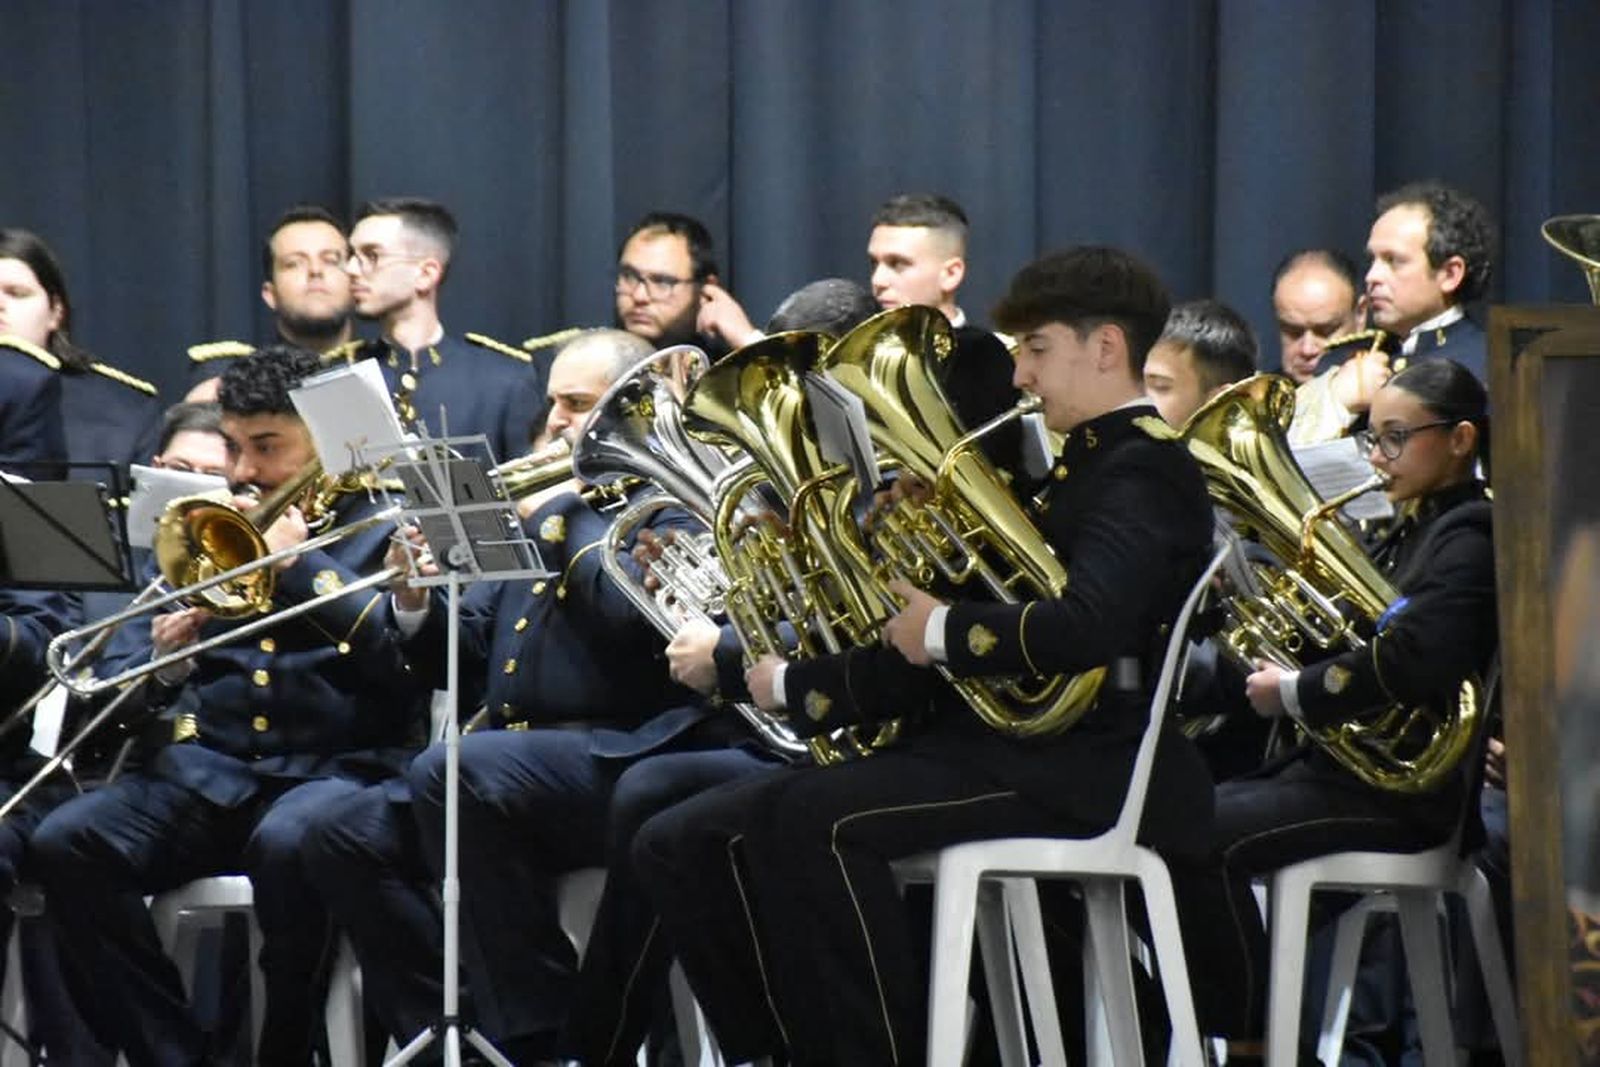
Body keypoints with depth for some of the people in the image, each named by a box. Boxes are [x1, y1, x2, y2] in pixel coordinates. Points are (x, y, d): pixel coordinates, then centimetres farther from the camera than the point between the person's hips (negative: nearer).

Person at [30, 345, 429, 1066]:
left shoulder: (382, 534, 13)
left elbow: (408, 657, -6)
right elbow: (117, 677, 18)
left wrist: (300, 563, -7)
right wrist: (157, 666, -5)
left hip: (333, 767, -4)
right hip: (203, 769, 4)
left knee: (287, 845, -39)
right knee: (66, 843, -24)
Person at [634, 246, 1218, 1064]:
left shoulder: (1143, 471, -6)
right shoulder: (1078, 470, 22)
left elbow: (1088, 628, -28)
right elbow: (924, 666, 18)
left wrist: (943, 630, -16)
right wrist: (790, 687, 9)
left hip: (1077, 763, -10)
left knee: (808, 819, -33)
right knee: (683, 844, 0)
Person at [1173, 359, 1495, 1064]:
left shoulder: (1468, 541, -10)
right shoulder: (1410, 534, 22)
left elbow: (1413, 663, -26)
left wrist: (1295, 694, -16)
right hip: (1344, 762, 10)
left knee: (1202, 839, -24)